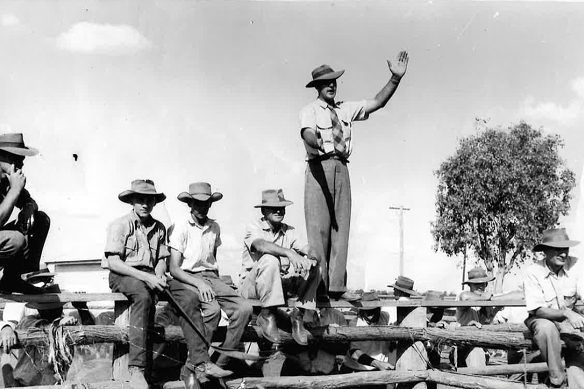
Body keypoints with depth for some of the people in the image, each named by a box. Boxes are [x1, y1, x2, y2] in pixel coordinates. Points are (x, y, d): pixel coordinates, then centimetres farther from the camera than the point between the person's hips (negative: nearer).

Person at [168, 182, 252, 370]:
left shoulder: (214, 227, 14)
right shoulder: (182, 227, -3)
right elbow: (174, 269, -8)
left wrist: (216, 284, 10)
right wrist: (199, 283, -21)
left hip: (211, 277, 6)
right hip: (188, 279, -5)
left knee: (245, 308, -19)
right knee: (213, 309, -34)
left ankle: (220, 363, -14)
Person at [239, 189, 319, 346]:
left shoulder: (289, 231, 10)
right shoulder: (254, 228, -7)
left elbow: (307, 249, -5)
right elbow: (261, 245, -30)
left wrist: (311, 255, -30)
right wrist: (289, 253, -45)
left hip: (279, 284, 5)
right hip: (251, 284, -5)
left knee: (313, 266, -15)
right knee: (269, 259, -35)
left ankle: (298, 315, -11)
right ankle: (267, 315, -23)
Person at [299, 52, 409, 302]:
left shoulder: (346, 109, 20)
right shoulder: (310, 110, 4)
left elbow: (378, 103, 15)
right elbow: (307, 133, -16)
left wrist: (396, 79, 4)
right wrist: (315, 141, -40)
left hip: (341, 169, 5)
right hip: (319, 167, -5)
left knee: (341, 227, 1)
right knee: (318, 227, -9)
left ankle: (337, 286, 2)